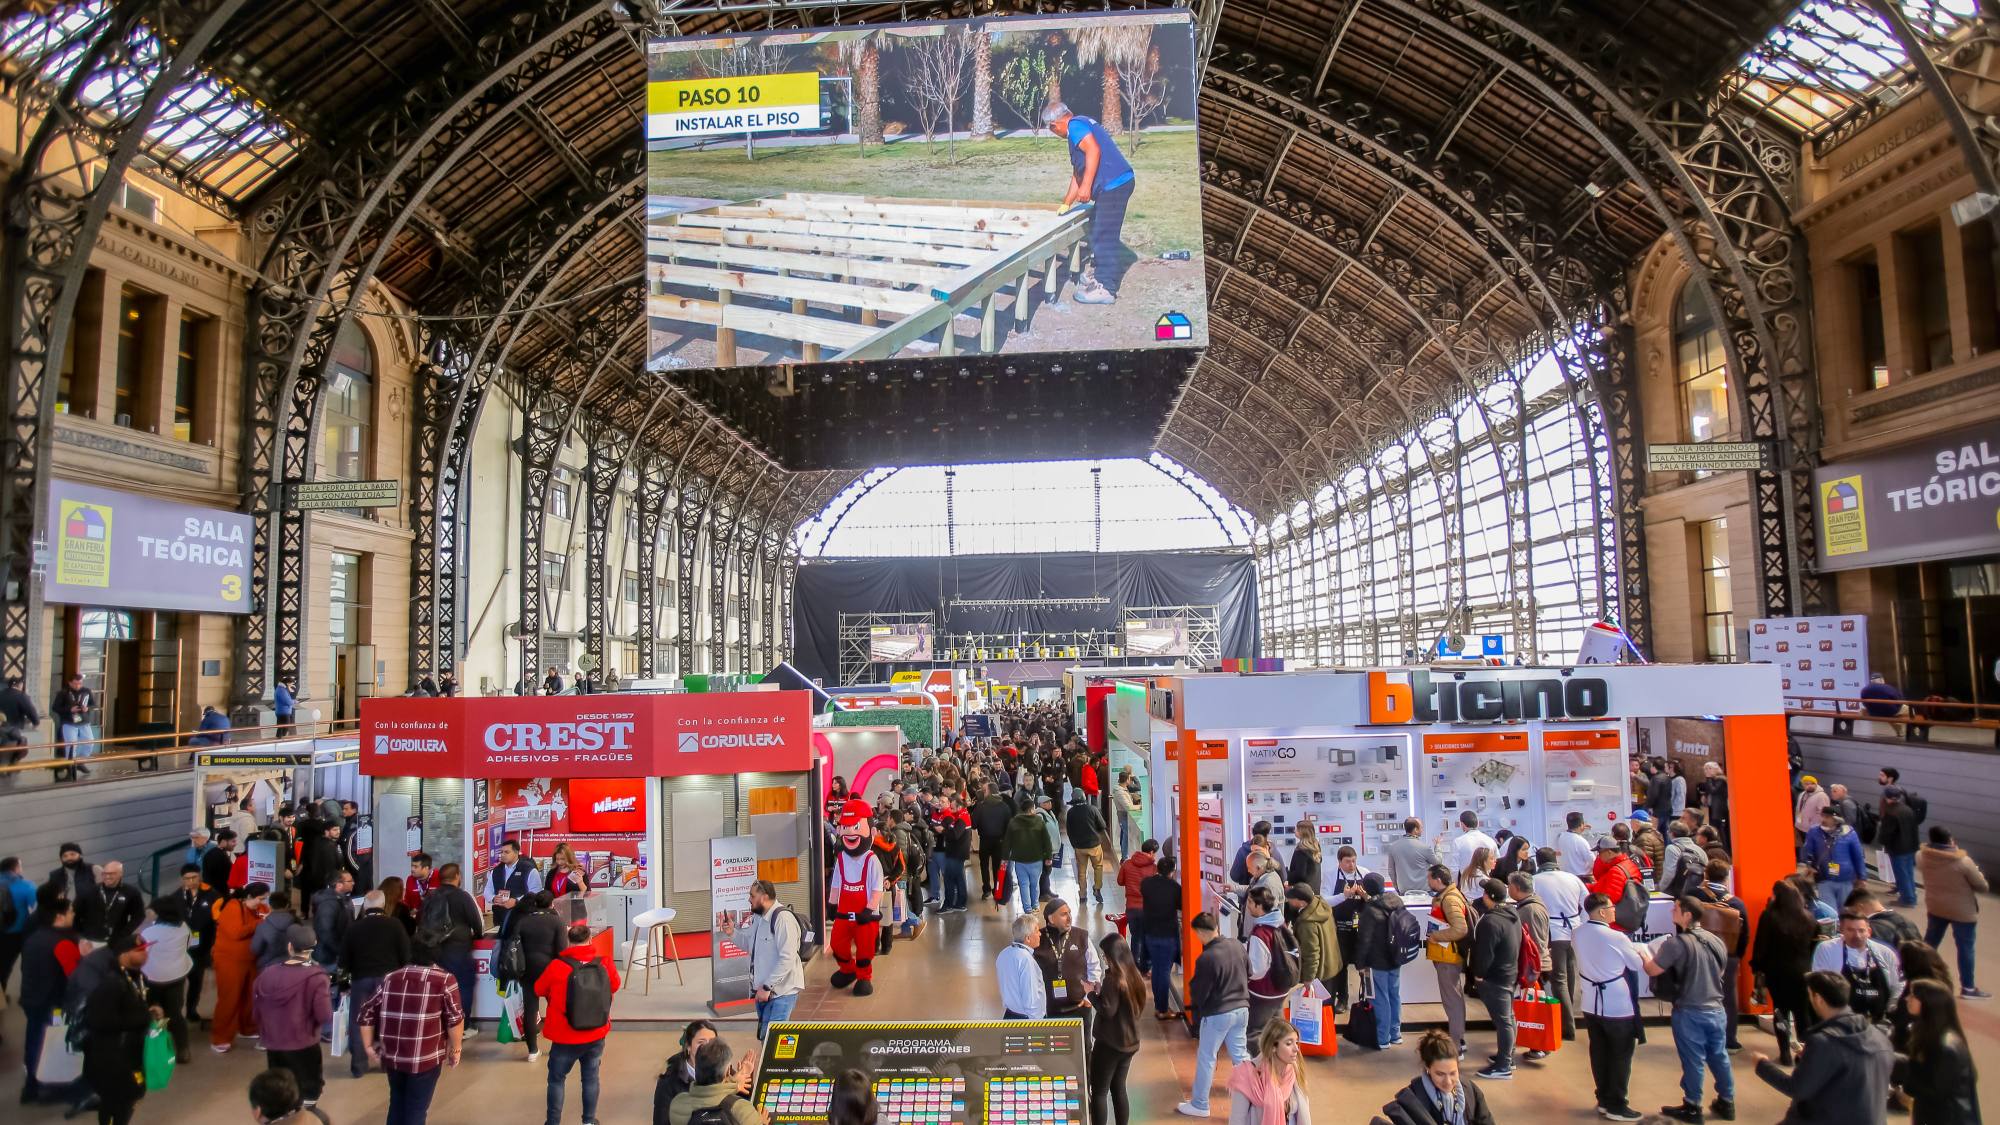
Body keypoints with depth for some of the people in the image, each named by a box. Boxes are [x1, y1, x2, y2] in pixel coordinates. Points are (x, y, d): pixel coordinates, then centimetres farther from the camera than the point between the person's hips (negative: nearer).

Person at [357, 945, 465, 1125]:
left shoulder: (390, 979, 12)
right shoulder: (444, 980, -2)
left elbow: (366, 1014, 11)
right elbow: (455, 1018, -7)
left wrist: (369, 1047, 19)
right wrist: (456, 1049, 4)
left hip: (392, 1056, 4)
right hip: (425, 1057, -4)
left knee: (397, 1103, 24)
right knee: (416, 1108, 7)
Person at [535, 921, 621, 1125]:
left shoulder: (557, 966, -18)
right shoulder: (605, 963, -12)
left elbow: (539, 990, 2)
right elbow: (614, 986, 9)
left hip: (565, 1038, -2)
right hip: (596, 1036, 2)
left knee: (557, 1079, 15)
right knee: (591, 1077, 17)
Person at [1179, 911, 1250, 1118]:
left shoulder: (1206, 959, -25)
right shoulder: (1237, 946, -5)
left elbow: (1198, 993, -15)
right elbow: (1249, 974, 10)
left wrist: (1195, 1006, 7)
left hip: (1217, 1014, -6)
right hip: (1242, 1009, 6)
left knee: (1205, 1058, 9)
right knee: (1240, 1054, 19)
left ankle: (1199, 1105, 19)